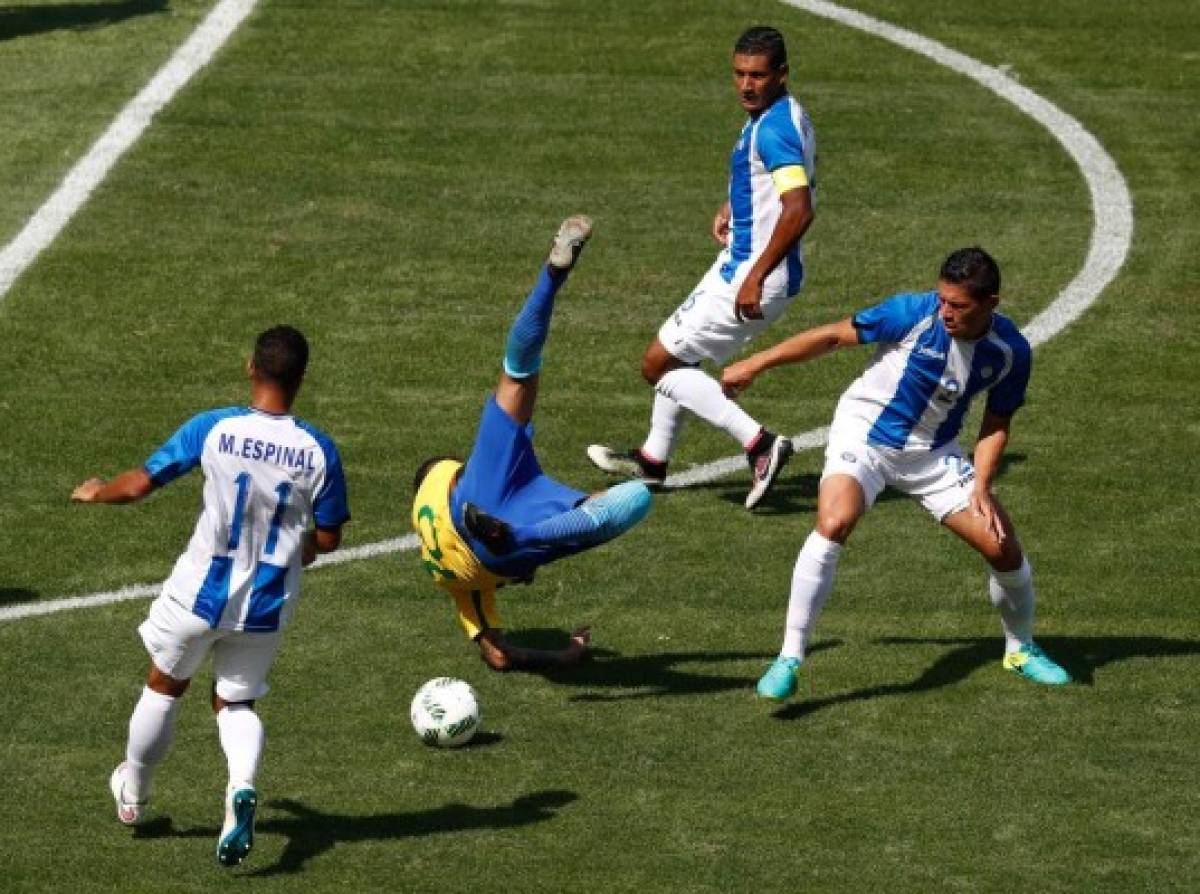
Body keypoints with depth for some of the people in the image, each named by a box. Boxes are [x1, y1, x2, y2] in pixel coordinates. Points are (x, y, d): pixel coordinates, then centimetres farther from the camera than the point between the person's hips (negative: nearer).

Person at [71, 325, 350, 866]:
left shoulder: (214, 429, -16)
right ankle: (242, 788, -12)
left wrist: (96, 493, 12)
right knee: (235, 703, 19)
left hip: (201, 591, -1)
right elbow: (328, 538, -3)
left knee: (164, 685, 24)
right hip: (269, 607, 1)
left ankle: (132, 793, 41)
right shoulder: (319, 450, -11)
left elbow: (141, 484, -10)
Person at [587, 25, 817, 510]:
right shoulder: (776, 117, 8)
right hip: (737, 267, 10)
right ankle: (654, 458, 41)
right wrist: (733, 206, 17)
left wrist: (756, 278, -33)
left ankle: (759, 442, -11)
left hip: (753, 279, -10)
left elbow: (799, 210, -34)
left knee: (658, 363, -4)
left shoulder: (774, 129, -24)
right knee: (676, 354, 26)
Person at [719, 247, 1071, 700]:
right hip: (864, 433, -4)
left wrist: (981, 487, -13)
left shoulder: (1011, 351, -12)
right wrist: (756, 365, -11)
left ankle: (1021, 650, 30)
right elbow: (834, 335, -14)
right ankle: (789, 660, -24)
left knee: (1004, 548, -1)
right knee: (834, 523, -31)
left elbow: (997, 422, 1)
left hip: (933, 454, 4)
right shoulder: (914, 313, -23)